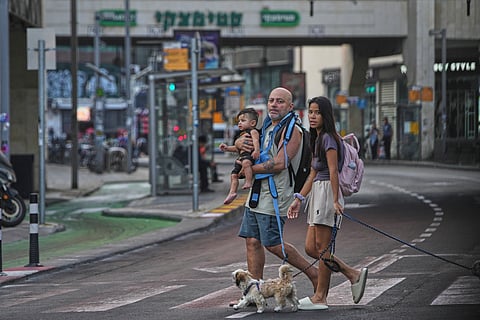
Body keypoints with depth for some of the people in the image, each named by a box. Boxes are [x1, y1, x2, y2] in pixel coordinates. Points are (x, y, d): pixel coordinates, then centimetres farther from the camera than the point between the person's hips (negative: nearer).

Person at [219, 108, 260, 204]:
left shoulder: (253, 131, 1)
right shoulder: (242, 134, 29)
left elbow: (256, 141, -18)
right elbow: (237, 148, 37)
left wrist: (256, 150, -35)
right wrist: (227, 148, 26)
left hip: (250, 155, -10)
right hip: (241, 157, 10)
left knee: (245, 163, -41)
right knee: (234, 174, 7)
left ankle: (249, 182, -42)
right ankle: (232, 192, 12)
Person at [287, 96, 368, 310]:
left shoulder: (328, 138, -10)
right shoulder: (317, 139, 19)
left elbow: (333, 171, -19)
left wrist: (335, 200, -25)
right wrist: (298, 199, 20)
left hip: (327, 191, -10)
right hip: (317, 193, 10)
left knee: (322, 248, -5)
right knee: (311, 248, 8)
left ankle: (320, 298, 0)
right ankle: (353, 275, 13)